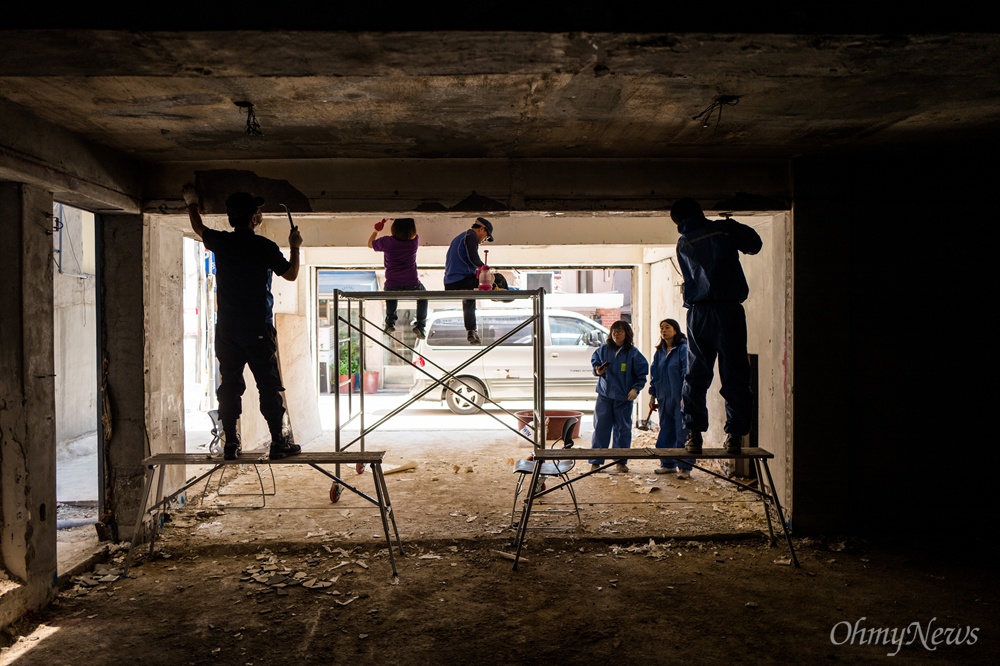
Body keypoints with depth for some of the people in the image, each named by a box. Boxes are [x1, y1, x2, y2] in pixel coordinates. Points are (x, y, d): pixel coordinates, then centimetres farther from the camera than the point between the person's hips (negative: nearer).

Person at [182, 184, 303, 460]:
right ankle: (278, 441, 2)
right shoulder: (265, 246, -7)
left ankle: (231, 443, 9)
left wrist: (191, 203, 43)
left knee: (229, 385, 7)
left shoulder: (221, 242, 4)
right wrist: (295, 247, 17)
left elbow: (199, 228, 26)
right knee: (269, 385, 0)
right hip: (258, 329, -3)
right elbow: (291, 274, 4)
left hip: (227, 329, 4)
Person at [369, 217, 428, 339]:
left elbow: (370, 244, 16)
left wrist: (376, 230, 27)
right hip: (412, 285, 0)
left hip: (392, 287, 0)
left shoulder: (387, 242, -6)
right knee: (423, 296, 34)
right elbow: (412, 232, 25)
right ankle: (420, 325, 23)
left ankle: (390, 323, 34)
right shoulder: (415, 240, -2)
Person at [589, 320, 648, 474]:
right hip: (604, 395, 1)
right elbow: (594, 362, 17)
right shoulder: (603, 349, 2)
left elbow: (642, 374, 2)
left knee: (623, 429, 6)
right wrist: (597, 371, -5)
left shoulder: (633, 353, -3)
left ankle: (621, 461, 18)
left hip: (624, 398, -1)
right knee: (600, 428, 0)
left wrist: (636, 389, -10)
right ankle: (596, 461, 6)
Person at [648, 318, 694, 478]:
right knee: (666, 431, 12)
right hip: (664, 398, 7)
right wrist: (653, 395, 14)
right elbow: (654, 373, 17)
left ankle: (684, 467, 4)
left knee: (682, 431, -3)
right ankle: (667, 464, 23)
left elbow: (687, 373, -13)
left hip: (680, 398, -7)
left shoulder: (683, 349, -8)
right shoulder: (659, 351, 13)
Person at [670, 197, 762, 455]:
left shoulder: (683, 245, 12)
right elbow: (755, 244, 10)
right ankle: (734, 434, 2)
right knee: (734, 375, 2)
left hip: (698, 313, 3)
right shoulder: (724, 229, 2)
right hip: (729, 309, -3)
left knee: (696, 375, 7)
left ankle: (694, 434, 5)